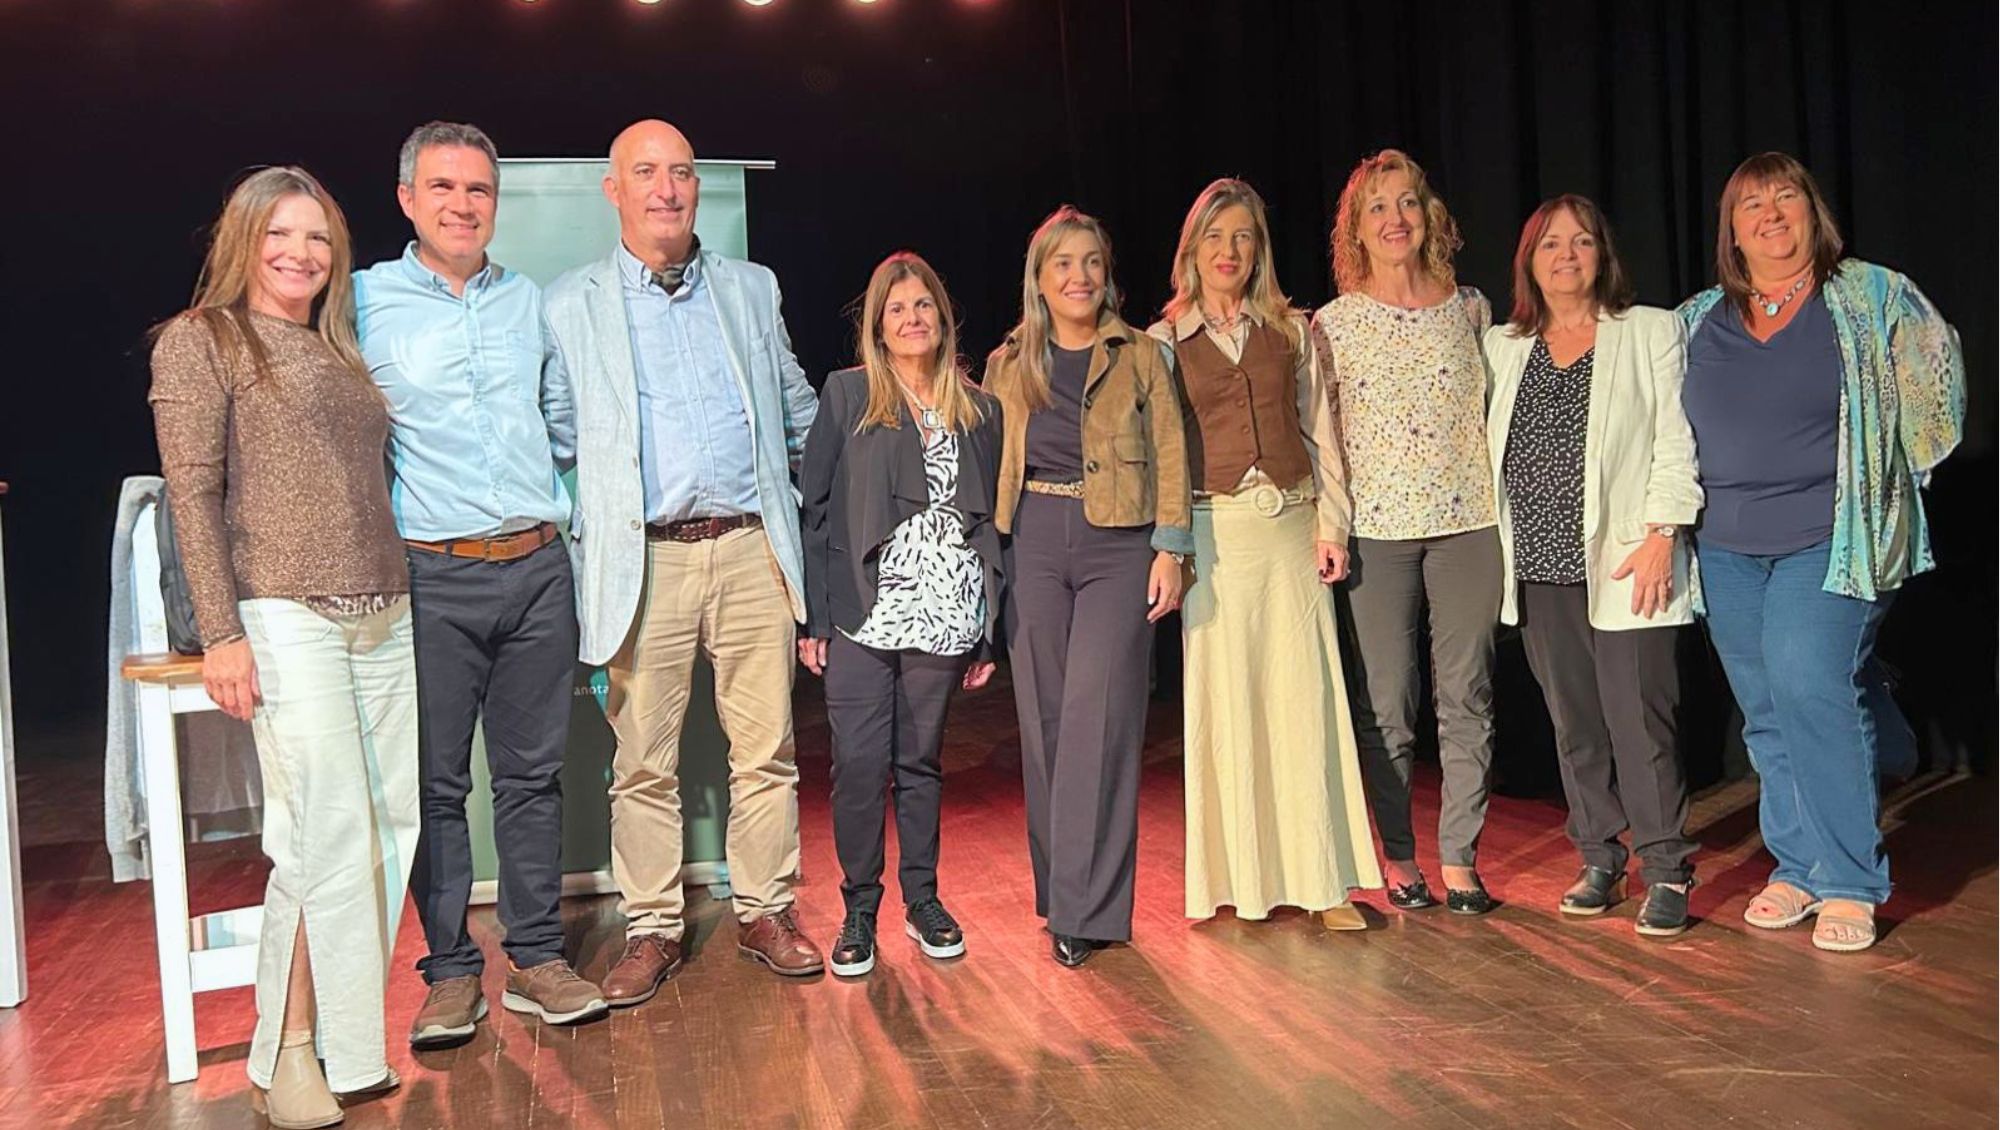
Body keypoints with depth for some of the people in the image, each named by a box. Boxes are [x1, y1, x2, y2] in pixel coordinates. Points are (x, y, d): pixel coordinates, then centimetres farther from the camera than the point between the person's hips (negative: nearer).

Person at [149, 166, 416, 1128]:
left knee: (392, 829, 3)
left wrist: (409, 598, 13)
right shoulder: (200, 341, 3)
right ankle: (291, 1051, 5)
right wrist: (221, 633, -11)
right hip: (286, 617, -6)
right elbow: (193, 492, -4)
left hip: (387, 618, 6)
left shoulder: (341, 351, 20)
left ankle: (349, 1028, 15)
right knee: (329, 840, -10)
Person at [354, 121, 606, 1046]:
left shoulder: (531, 302, 12)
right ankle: (450, 970, 16)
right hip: (431, 577, -3)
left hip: (535, 567, 3)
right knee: (436, 780, 3)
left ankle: (536, 959, 19)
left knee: (533, 770, 8)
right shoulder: (364, 302, 1)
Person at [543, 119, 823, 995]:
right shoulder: (568, 306, 5)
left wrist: (788, 504, 21)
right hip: (643, 561, -2)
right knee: (643, 764, 4)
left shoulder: (751, 289, 13)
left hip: (750, 551, 2)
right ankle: (652, 928, 18)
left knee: (767, 750, 6)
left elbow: (799, 411, 24)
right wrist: (583, 545, 2)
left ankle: (763, 913, 21)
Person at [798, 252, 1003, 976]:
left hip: (944, 615, 2)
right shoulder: (846, 395, 3)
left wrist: (987, 636, 9)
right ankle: (859, 910, 12)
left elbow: (989, 524, 12)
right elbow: (812, 507, 1)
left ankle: (923, 901, 24)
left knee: (922, 760, 10)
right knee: (861, 763, -3)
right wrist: (814, 618, -6)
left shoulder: (979, 412, 10)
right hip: (863, 615, -2)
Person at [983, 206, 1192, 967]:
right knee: (1044, 719, 4)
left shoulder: (1140, 355, 7)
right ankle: (1058, 891, 17)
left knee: (1097, 717, -10)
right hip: (1033, 546, 3)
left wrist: (1169, 549, -6)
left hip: (1118, 544, -2)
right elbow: (990, 469, 13)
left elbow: (1169, 455, 3)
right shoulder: (1007, 366, 12)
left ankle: (1084, 906, -5)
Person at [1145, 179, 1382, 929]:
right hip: (1214, 532, -1)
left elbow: (1320, 432, 10)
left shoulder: (1292, 331, 11)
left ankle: (1323, 881, 4)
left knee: (1305, 697, -1)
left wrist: (1331, 524, 1)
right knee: (1225, 702, 1)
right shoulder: (1165, 341, 7)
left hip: (1290, 525, 1)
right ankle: (1241, 880, 10)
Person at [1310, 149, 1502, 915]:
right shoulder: (1333, 325, 2)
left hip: (1467, 521, 2)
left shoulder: (1469, 308, 8)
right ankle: (1398, 857, 17)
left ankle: (1460, 859, 14)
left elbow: (1494, 410, 16)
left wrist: (1504, 506, 11)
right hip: (1378, 528, -1)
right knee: (1387, 703, 3)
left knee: (1467, 696, 4)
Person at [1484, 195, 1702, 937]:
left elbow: (1675, 440, -2)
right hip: (1540, 568, 4)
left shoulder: (1651, 332, 5)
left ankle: (1667, 871, 7)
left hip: (1622, 563, -4)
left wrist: (1661, 534, -10)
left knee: (1639, 721, -6)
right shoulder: (1501, 346, 15)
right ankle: (1599, 861, 21)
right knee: (1574, 724, 9)